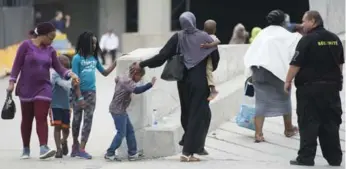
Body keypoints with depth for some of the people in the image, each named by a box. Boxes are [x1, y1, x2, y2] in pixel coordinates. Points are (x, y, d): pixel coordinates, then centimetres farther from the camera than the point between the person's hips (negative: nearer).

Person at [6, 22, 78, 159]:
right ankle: (26, 149, 19)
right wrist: (12, 82, -12)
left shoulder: (50, 50, 5)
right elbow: (17, 64, -7)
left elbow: (58, 67, 4)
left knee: (41, 118, -10)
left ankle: (43, 148, -22)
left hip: (43, 89, 2)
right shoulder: (26, 45, -6)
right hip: (26, 88, -2)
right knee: (27, 119, 8)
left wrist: (70, 74, -14)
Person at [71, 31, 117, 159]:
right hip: (79, 92, -4)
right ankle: (76, 145, 27)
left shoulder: (94, 58, 5)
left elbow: (105, 73, 16)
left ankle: (81, 149, -4)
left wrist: (116, 62, 5)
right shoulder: (77, 58, -10)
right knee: (77, 120, 10)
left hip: (91, 92, 4)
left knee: (88, 120, -4)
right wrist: (80, 97, -16)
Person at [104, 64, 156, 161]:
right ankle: (109, 154, -1)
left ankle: (133, 153, 14)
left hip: (121, 110, 11)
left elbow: (117, 79, 35)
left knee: (130, 131, 11)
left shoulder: (124, 79, 12)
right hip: (117, 110, -11)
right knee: (121, 133, -7)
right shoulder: (128, 81, -20)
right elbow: (137, 90, -37)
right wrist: (150, 84, -38)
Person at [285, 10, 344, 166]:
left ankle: (306, 158, -3)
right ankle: (334, 158, 12)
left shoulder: (307, 40, -12)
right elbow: (340, 63, 18)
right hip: (331, 86, 6)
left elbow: (296, 64, -14)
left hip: (310, 87, -6)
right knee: (331, 123, 10)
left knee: (308, 124, -2)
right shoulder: (335, 39, 9)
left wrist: (288, 81, -5)